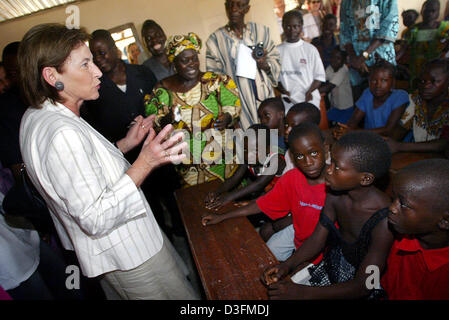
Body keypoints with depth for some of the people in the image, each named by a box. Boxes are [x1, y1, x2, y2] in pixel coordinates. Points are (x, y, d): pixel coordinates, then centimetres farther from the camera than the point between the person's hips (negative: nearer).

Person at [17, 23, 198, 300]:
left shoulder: (35, 117, 4)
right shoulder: (63, 133, -30)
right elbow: (95, 219, -29)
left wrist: (126, 143, 5)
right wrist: (145, 162, -32)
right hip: (130, 257, -10)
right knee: (185, 299, 10)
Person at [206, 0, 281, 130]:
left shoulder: (261, 31, 7)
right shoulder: (215, 39, 2)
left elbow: (275, 60, 10)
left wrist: (264, 64, -13)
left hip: (264, 96, 2)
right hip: (238, 103, -2)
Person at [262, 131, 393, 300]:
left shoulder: (385, 221, -30)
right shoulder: (335, 194, -12)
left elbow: (362, 286, -25)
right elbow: (317, 239, -2)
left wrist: (304, 293, -28)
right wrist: (288, 265, -17)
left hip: (357, 290, -5)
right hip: (331, 265, 5)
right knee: (275, 291, 2)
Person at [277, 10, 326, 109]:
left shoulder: (310, 49, 3)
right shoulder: (278, 50, 5)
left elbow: (320, 76, 2)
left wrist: (309, 92, -14)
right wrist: (283, 90, -11)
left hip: (309, 100, 0)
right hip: (287, 100, 1)